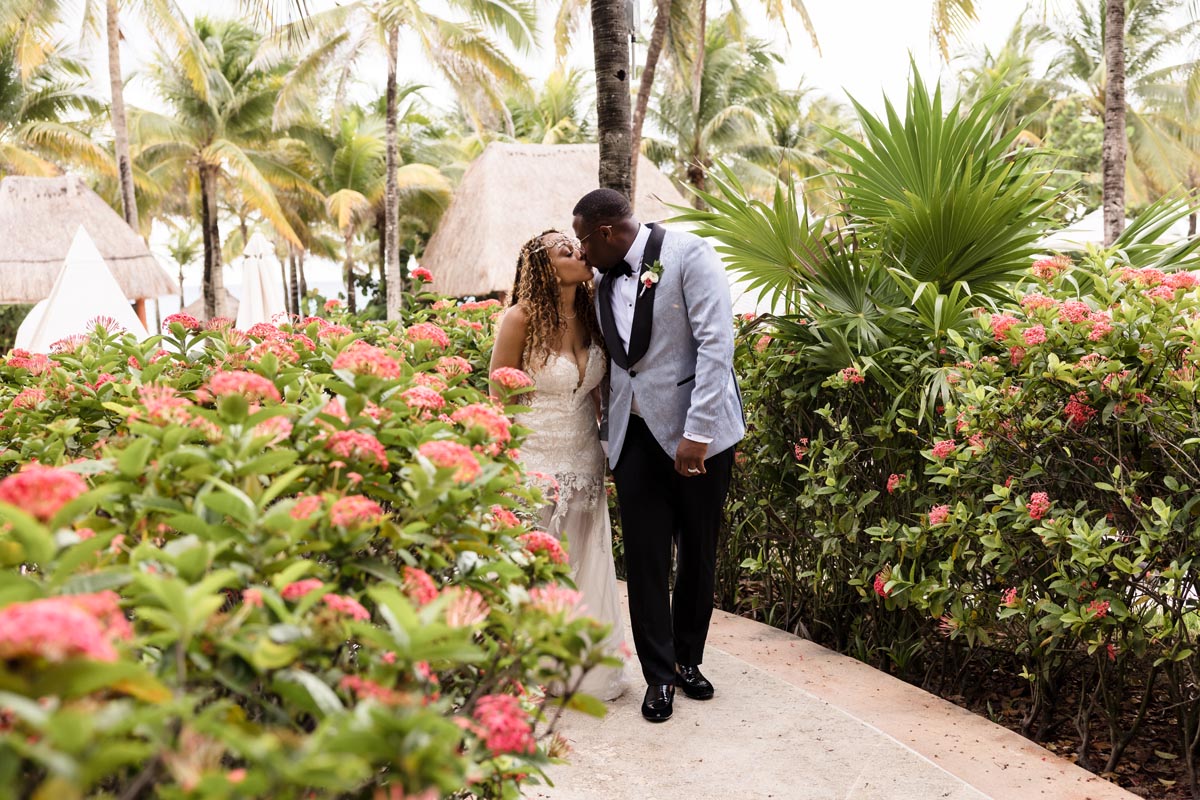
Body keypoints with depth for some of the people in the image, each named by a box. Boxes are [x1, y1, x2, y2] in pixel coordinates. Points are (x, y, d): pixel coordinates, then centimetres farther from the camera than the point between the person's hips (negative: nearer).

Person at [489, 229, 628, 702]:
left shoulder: (592, 313, 2)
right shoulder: (523, 318, -13)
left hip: (584, 463, 5)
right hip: (534, 464, -5)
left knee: (587, 569, 12)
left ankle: (590, 668, 28)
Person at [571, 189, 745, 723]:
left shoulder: (688, 256, -9)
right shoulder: (605, 281, 10)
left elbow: (716, 343, -16)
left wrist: (697, 432, -21)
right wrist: (606, 428, 9)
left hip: (697, 431, -4)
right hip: (636, 434, 5)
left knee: (698, 554, 9)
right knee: (645, 557, 2)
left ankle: (688, 659, 28)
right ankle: (659, 675, 14)